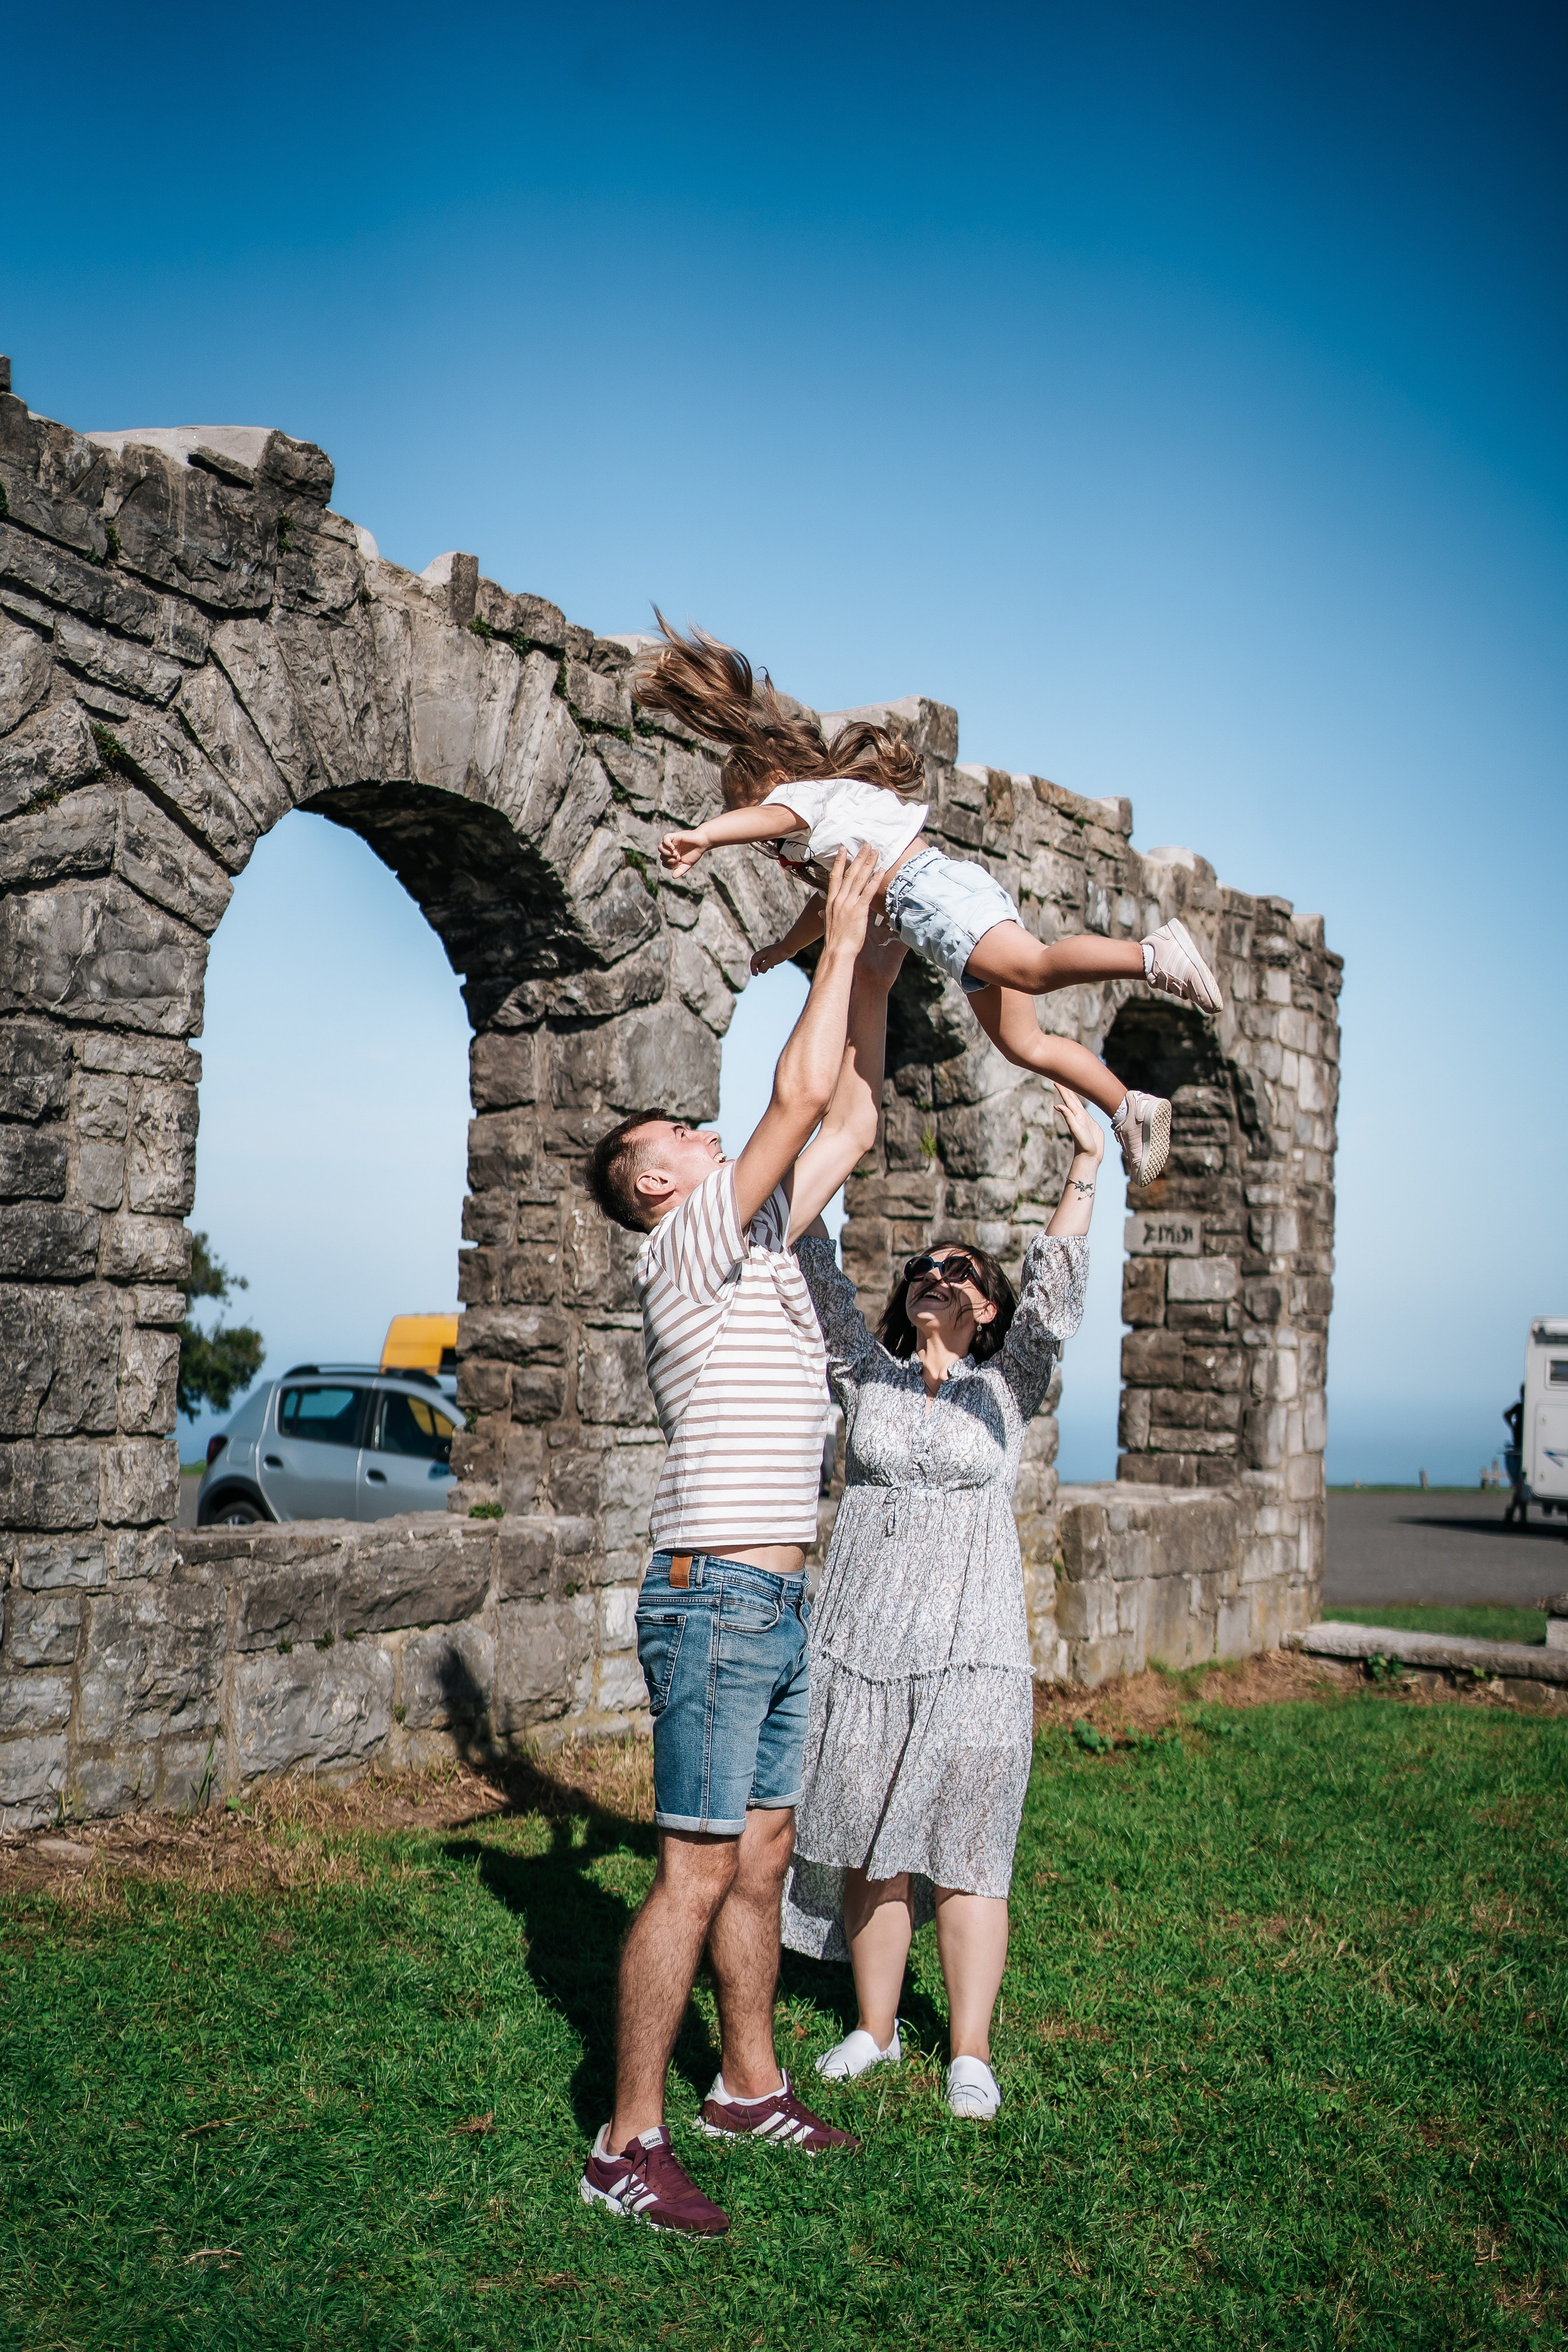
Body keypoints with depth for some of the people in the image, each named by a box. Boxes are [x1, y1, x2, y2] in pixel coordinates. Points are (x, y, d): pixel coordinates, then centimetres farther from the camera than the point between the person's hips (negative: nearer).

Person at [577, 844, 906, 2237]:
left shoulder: (761, 1246, 17)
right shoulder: (683, 1249, -8)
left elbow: (848, 1121, 20)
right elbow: (800, 1098, -15)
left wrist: (876, 968, 15)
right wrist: (840, 941, -5)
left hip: (775, 1601, 9)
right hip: (717, 1596, -9)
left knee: (762, 1856, 15)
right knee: (697, 1872, -7)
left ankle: (749, 2086, 28)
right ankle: (629, 2146, 1)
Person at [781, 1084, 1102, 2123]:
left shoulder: (1008, 1389, 4)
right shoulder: (867, 1374, 9)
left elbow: (1055, 1298, -11)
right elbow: (821, 1282, -3)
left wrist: (1085, 1171, -23)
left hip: (973, 1648, -2)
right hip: (861, 1640, 2)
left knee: (966, 1852, 2)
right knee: (867, 1843, 10)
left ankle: (971, 2054, 15)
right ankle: (877, 2027, 27)